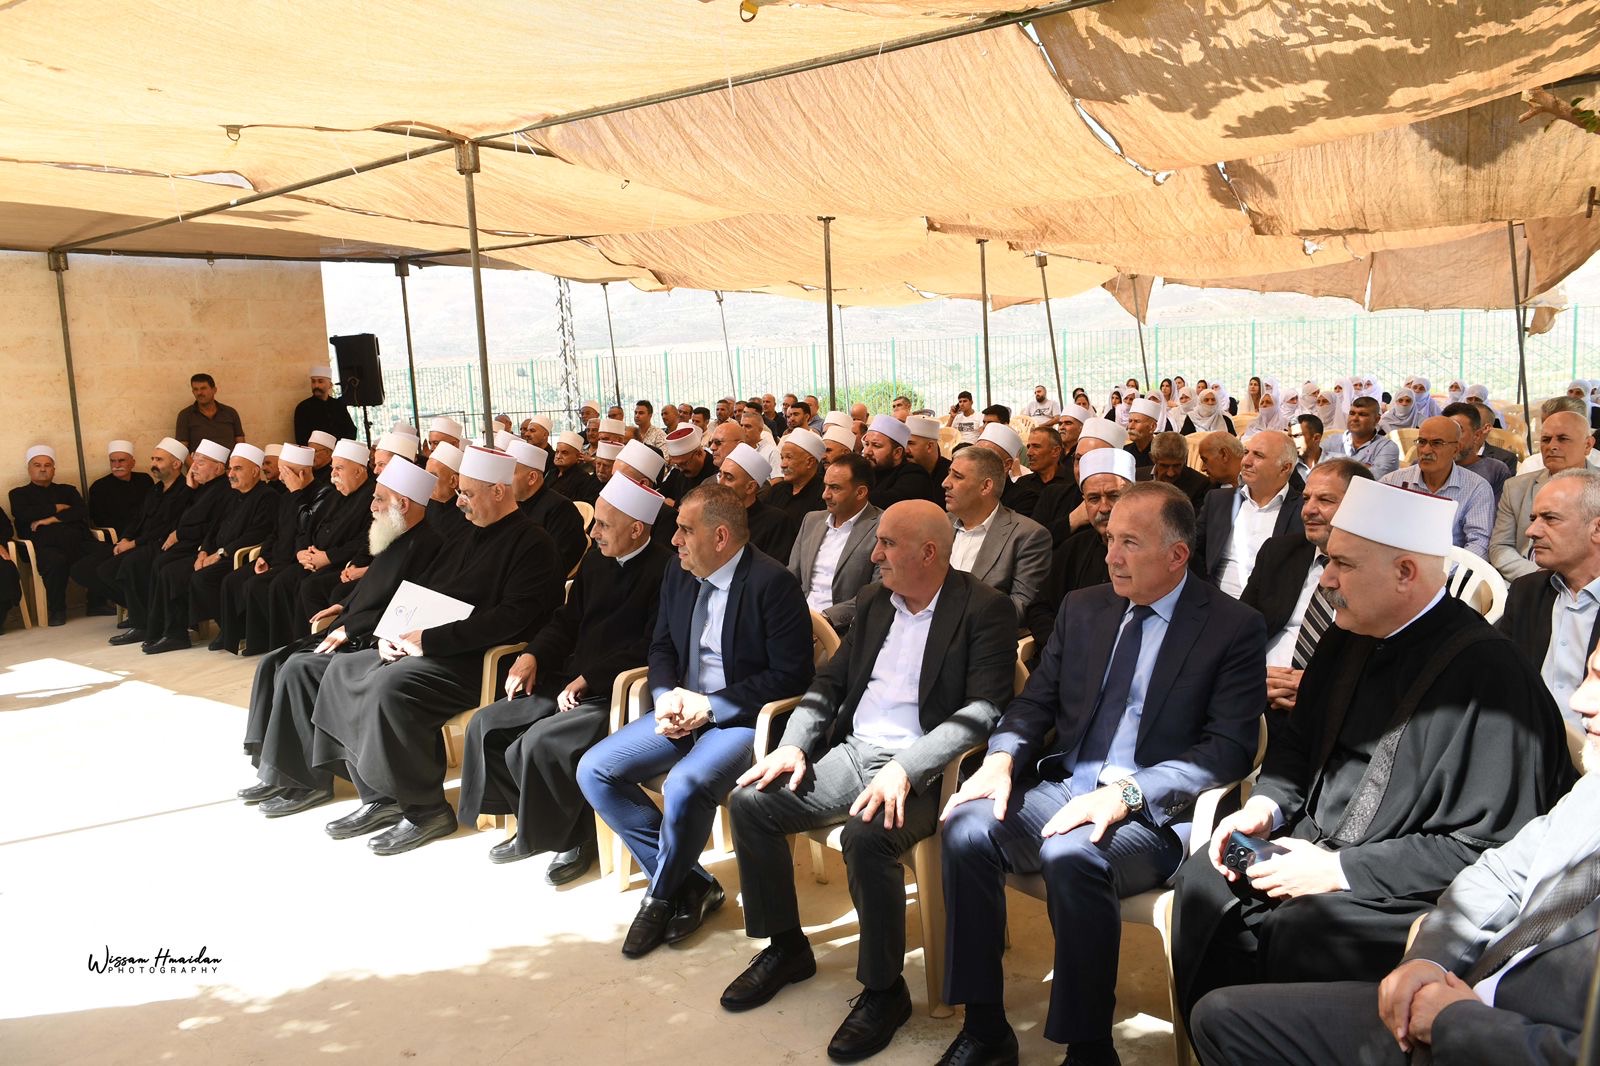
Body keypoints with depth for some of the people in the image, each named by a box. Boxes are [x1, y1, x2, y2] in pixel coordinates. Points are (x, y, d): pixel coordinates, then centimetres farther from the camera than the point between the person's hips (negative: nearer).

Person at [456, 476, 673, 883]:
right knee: (486, 725, -1)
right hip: (572, 682, 9)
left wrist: (588, 679, -19)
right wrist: (532, 656, 1)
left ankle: (575, 837, -2)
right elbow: (567, 619, 18)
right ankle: (535, 823, 13)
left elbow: (650, 648, -19)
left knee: (541, 743, -27)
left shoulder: (666, 571, -14)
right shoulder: (596, 560, 12)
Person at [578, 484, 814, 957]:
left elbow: (792, 675, -16)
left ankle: (661, 896, -2)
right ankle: (691, 884, 1)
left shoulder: (773, 582, -15)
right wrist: (666, 696, -6)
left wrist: (710, 705, -18)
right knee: (593, 771, -7)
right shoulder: (678, 574, 7)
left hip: (743, 718, -8)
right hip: (680, 709, 8)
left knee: (684, 786, -33)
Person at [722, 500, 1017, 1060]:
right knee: (748, 800, -8)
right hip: (851, 752, 7)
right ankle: (785, 947, 12)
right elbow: (831, 680, 17)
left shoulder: (983, 608, -8)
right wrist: (793, 744, 0)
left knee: (866, 835, -34)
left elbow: (986, 708, -18)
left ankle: (883, 989, -9)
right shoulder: (874, 600, 13)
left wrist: (905, 767, -28)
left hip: (922, 771, -7)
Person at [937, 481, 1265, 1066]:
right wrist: (1002, 759, -9)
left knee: (1071, 854, -35)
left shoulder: (1234, 628, -4)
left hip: (1151, 815, -5)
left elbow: (1229, 749, -12)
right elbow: (1035, 702, 13)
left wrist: (1125, 791, -25)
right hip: (1059, 789, 5)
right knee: (967, 827, -22)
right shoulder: (1083, 608, 11)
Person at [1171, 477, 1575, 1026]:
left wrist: (1340, 870, -21)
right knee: (1203, 881, -12)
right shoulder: (1347, 639, 5)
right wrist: (1266, 806, -2)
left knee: (1294, 929, -29)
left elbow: (1487, 847, -20)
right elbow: (1297, 739, 19)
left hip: (1411, 893, -7)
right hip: (1318, 842, 7)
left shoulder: (1488, 673, -20)